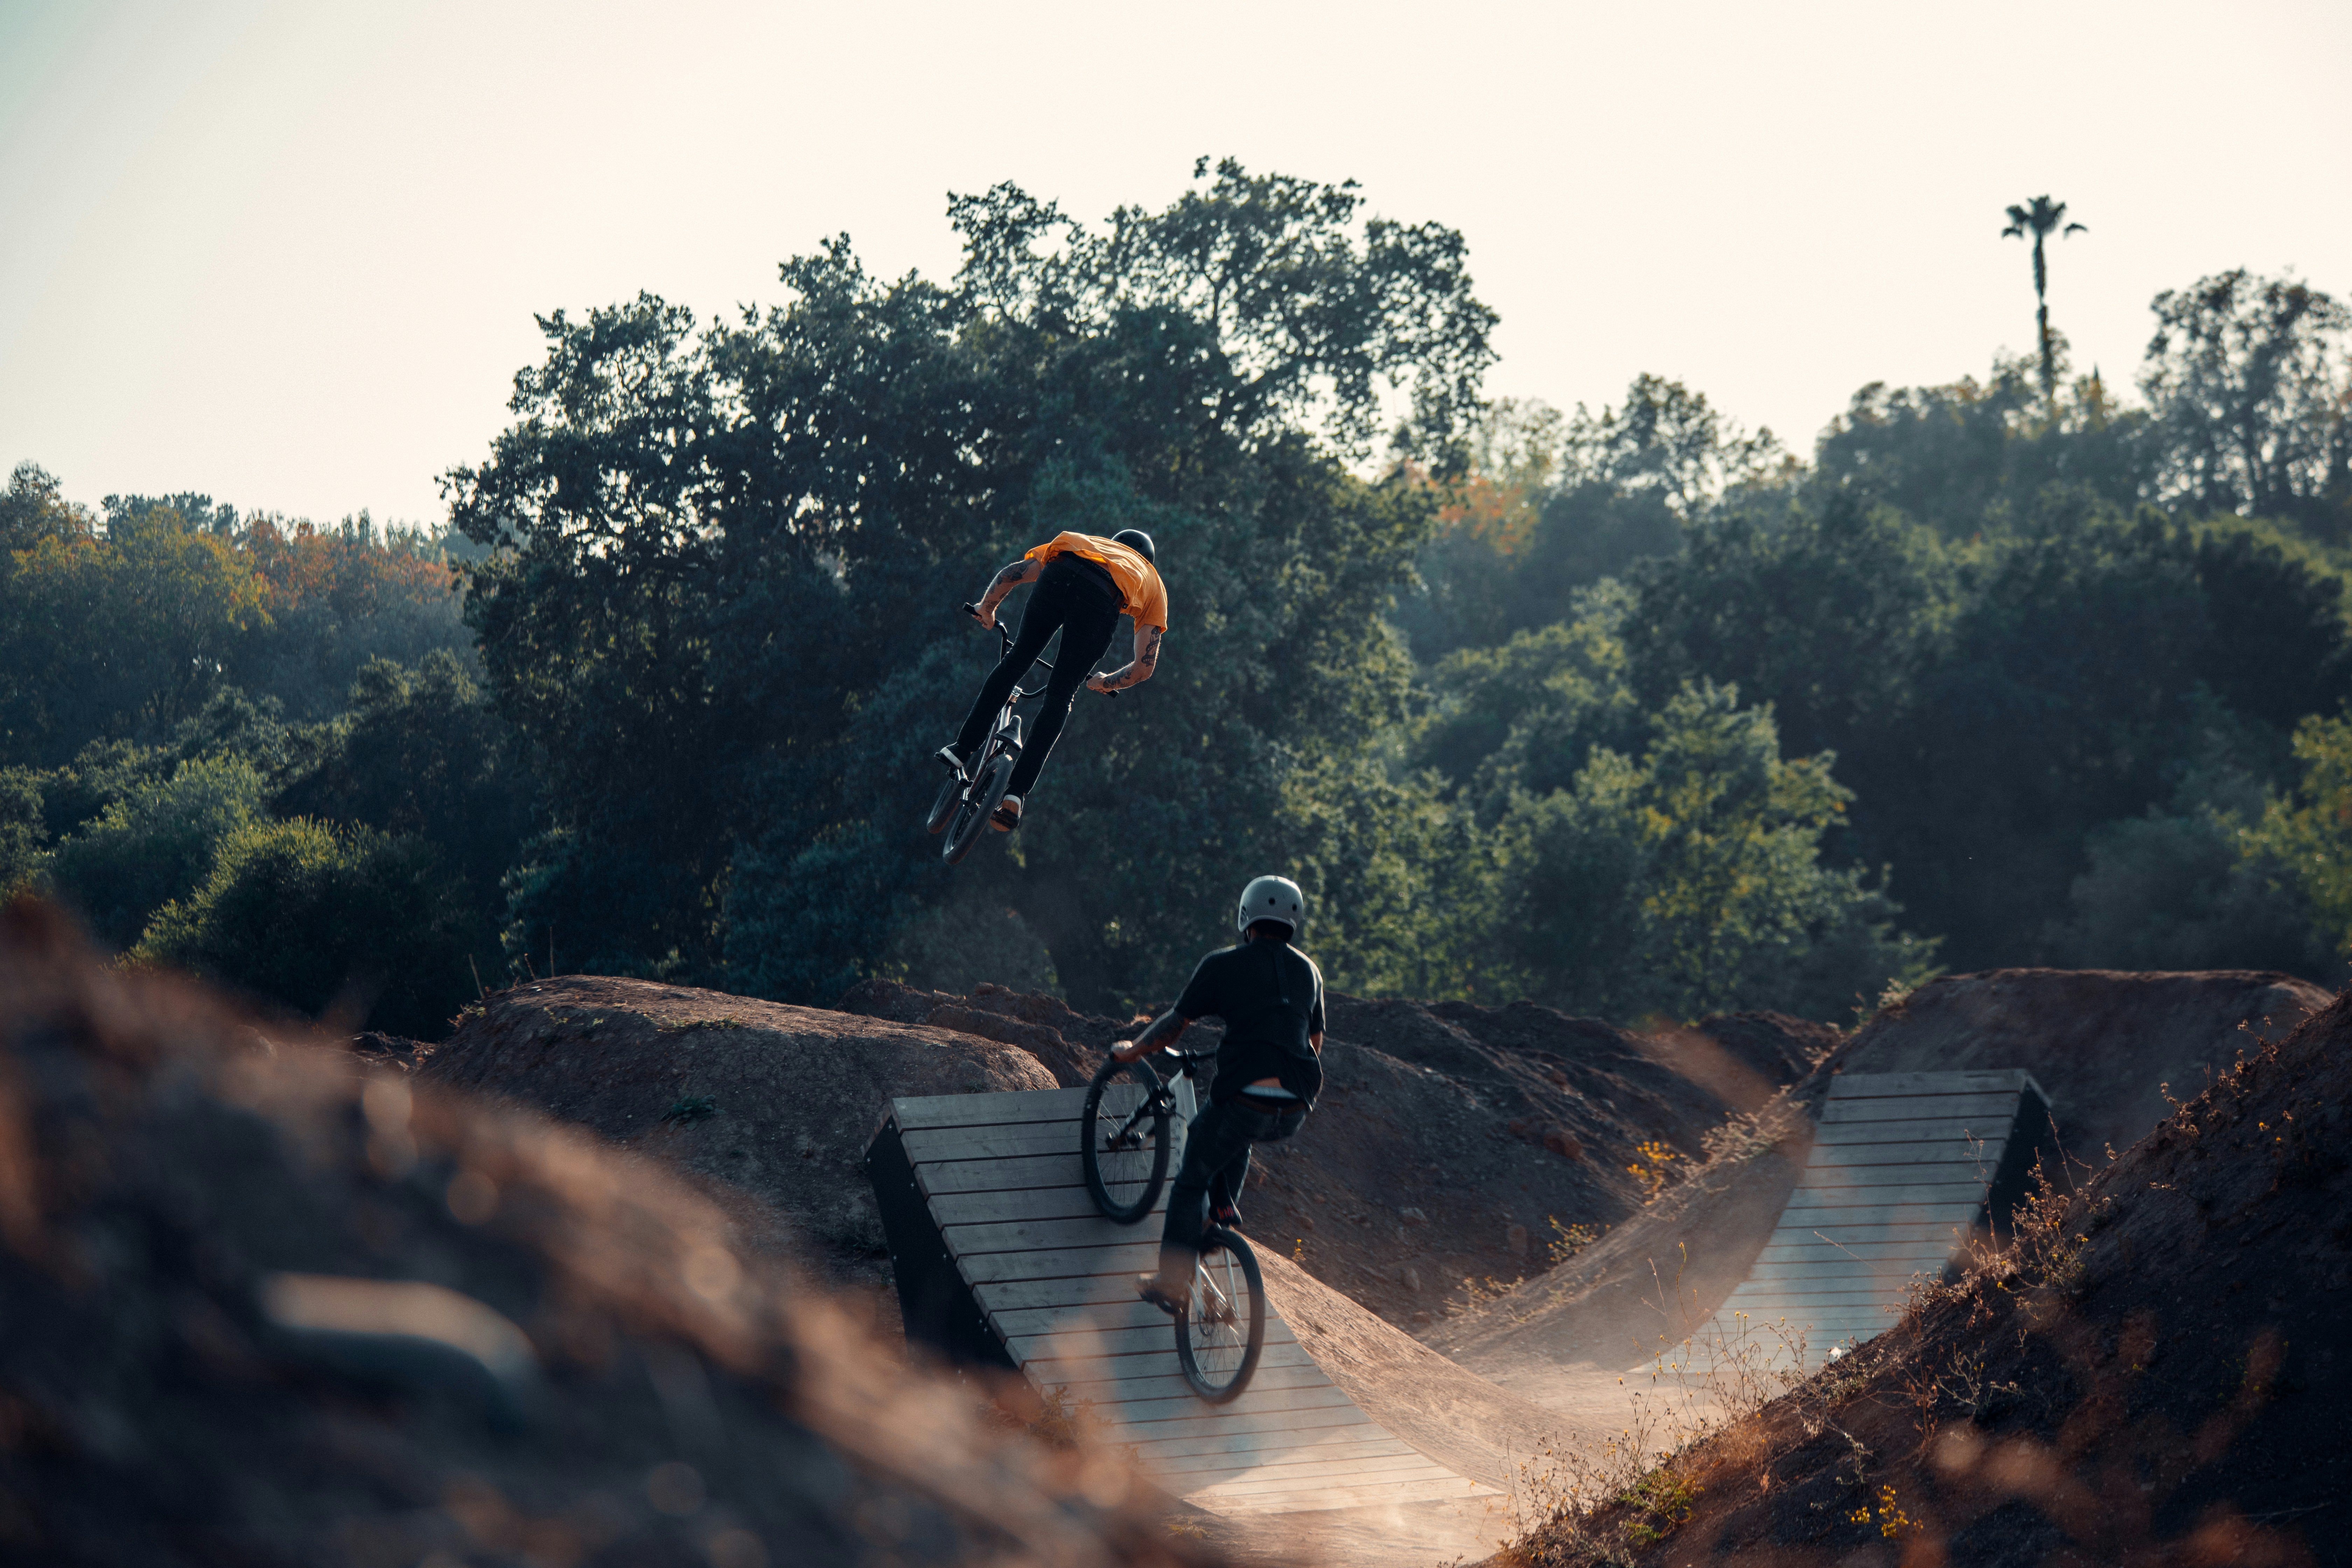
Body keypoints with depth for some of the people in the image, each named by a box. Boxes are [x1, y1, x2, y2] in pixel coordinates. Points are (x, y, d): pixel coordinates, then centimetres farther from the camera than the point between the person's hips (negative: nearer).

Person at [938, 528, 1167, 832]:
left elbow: (1013, 572, 36)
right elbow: (1144, 668, 33)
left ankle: (963, 748, 14)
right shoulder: (1155, 588, 39)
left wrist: (987, 608, 51)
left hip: (1058, 579, 1)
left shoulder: (1088, 543, 44)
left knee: (1017, 659, 22)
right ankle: (1015, 793, -1)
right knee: (1060, 696, 8)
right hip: (1101, 602, -1)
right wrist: (1104, 683, 50)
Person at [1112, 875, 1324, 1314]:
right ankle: (1225, 1209, 27)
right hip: (1294, 1112, 5)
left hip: (1244, 1098, -4)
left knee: (1192, 1180, 14)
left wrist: (1133, 1050, 26)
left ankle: (1172, 1284, 9)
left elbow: (1174, 1024, 9)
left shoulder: (1225, 965, 3)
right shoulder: (1309, 971, 17)